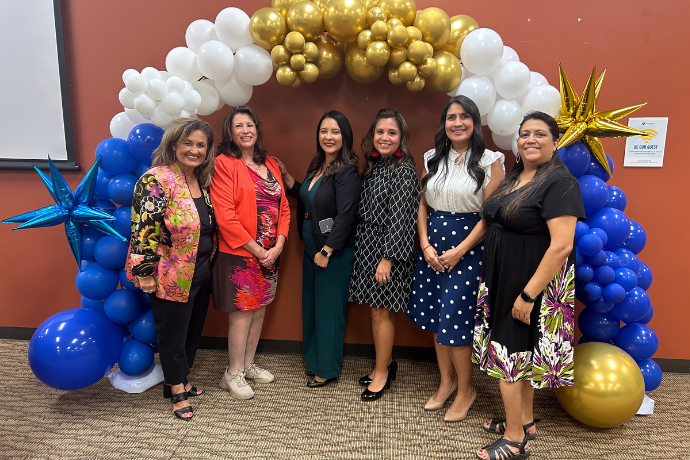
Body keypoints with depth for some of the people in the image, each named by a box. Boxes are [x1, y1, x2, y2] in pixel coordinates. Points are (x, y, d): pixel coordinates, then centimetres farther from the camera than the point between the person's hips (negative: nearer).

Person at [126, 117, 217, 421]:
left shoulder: (202, 181, 7)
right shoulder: (156, 181, -17)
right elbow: (144, 229, -20)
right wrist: (144, 272, -20)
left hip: (201, 273, 8)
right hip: (171, 278, -7)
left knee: (193, 331, 19)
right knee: (173, 335, 9)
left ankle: (178, 381, 38)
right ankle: (178, 392, 28)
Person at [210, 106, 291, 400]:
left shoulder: (269, 164, 10)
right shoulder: (224, 163, -10)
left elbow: (283, 207, 9)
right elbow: (225, 216, -17)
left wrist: (278, 245, -4)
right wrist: (257, 250, -14)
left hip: (269, 254, 6)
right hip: (239, 254, -6)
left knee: (260, 309, 15)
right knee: (242, 313, 2)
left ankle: (248, 364, 32)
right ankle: (233, 374, 20)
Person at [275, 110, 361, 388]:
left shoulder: (346, 172, -18)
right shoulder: (317, 166, 9)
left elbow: (345, 216, -22)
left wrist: (327, 251, -20)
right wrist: (286, 177, 8)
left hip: (334, 251, -9)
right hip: (311, 246, 9)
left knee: (329, 308, 4)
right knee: (311, 304, 18)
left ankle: (328, 369, 22)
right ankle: (314, 360, 36)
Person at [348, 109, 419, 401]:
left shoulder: (404, 171, -12)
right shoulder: (372, 167, 12)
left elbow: (399, 218, -17)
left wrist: (388, 259, -19)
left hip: (388, 249, -7)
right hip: (366, 246, 7)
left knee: (381, 312, 1)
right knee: (377, 310, 14)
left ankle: (382, 373, 18)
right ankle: (385, 364, 31)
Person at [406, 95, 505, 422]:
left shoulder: (489, 161, -5)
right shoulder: (433, 159, 9)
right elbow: (423, 205, 8)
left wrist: (459, 251, -14)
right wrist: (425, 244, -4)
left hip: (468, 248, -5)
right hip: (432, 246, 5)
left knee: (455, 320, -4)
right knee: (435, 316, 11)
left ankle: (465, 389, 20)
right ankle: (446, 381, 31)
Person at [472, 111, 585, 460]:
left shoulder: (559, 182, -16)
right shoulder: (513, 179, 10)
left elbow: (561, 245, -23)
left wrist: (528, 294, -23)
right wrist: (491, 284, 11)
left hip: (534, 283, -8)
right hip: (504, 279, 8)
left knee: (507, 354, -1)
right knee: (521, 353, 18)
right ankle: (524, 421, 35)